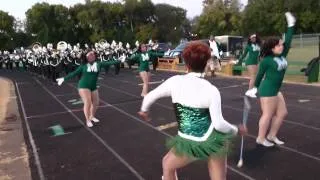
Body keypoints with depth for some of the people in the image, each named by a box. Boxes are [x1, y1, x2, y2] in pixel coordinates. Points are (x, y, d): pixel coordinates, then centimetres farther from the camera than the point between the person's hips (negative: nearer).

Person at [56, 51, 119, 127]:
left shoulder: (98, 64, -1)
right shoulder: (83, 66, -4)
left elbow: (108, 63, -6)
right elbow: (74, 73, -1)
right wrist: (64, 78, -4)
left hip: (93, 87, 4)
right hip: (84, 86, -4)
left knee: (96, 103, 11)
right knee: (87, 103, -9)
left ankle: (92, 116, 37)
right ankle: (88, 120, 9)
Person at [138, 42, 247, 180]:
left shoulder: (175, 81, -8)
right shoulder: (211, 90, -12)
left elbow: (149, 96, 4)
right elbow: (219, 124, -15)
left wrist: (144, 110, 25)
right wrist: (237, 130, 5)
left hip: (189, 143, 0)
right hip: (212, 140, 1)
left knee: (167, 165, 29)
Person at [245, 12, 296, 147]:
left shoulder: (282, 56, 6)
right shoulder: (266, 60, -14)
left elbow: (288, 41, 7)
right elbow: (260, 75, -6)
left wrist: (291, 25, 6)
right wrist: (255, 88, 2)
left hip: (276, 90, 9)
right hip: (267, 91, -9)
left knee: (282, 113, 14)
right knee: (267, 115, -2)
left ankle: (271, 136, 26)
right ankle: (261, 139, 13)